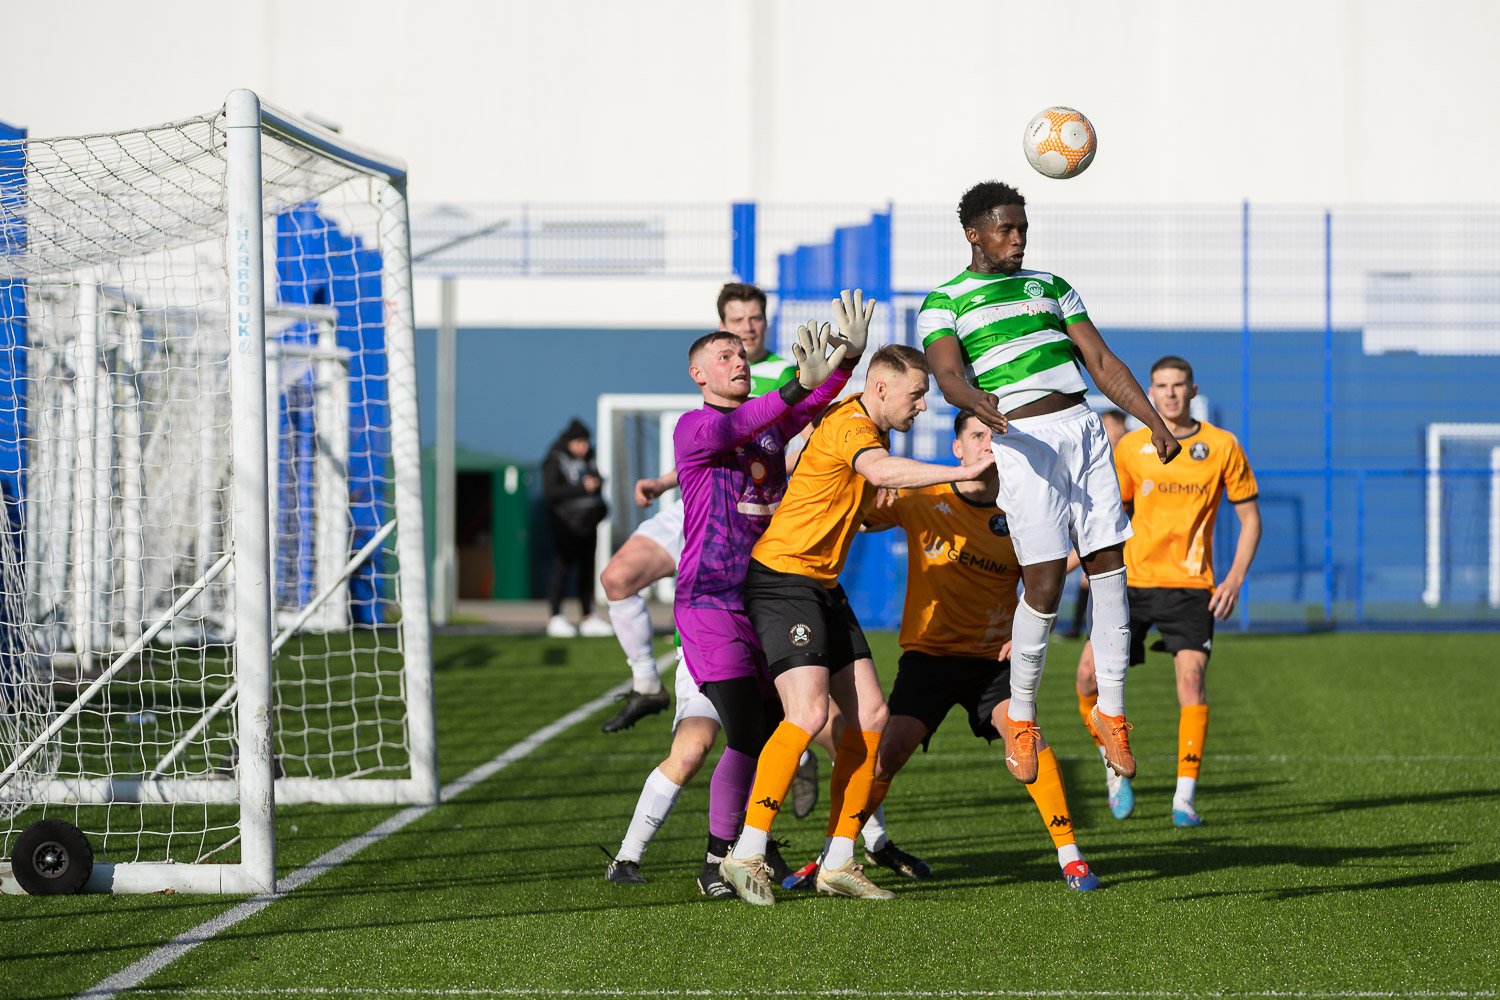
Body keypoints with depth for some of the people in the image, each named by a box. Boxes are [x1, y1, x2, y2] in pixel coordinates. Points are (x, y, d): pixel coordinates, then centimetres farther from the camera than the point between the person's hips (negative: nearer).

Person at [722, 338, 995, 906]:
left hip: (823, 587, 10)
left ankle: (838, 863, 6)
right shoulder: (849, 426, -17)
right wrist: (961, 472, -44)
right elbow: (880, 470, -40)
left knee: (870, 715, 2)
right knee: (809, 714, -21)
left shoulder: (871, 430, 16)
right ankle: (746, 856, -14)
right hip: (783, 579, -10)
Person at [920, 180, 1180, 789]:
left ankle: (1111, 711, 8)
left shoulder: (1051, 286, 21)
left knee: (1109, 571, -1)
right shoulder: (944, 303, 6)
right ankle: (1020, 717, 7)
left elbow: (1101, 361, 18)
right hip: (1023, 439, -5)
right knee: (1045, 584, -11)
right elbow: (947, 375, -11)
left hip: (1083, 428, 5)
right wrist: (976, 401, -34)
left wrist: (1153, 421, 6)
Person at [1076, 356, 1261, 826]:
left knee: (1191, 677, -17)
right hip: (1133, 579, 2)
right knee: (1092, 677, -6)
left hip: (1190, 584, -2)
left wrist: (1235, 579, -6)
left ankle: (1185, 797, -12)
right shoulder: (1131, 447, 5)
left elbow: (1250, 518, 5)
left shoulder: (1222, 446, 0)